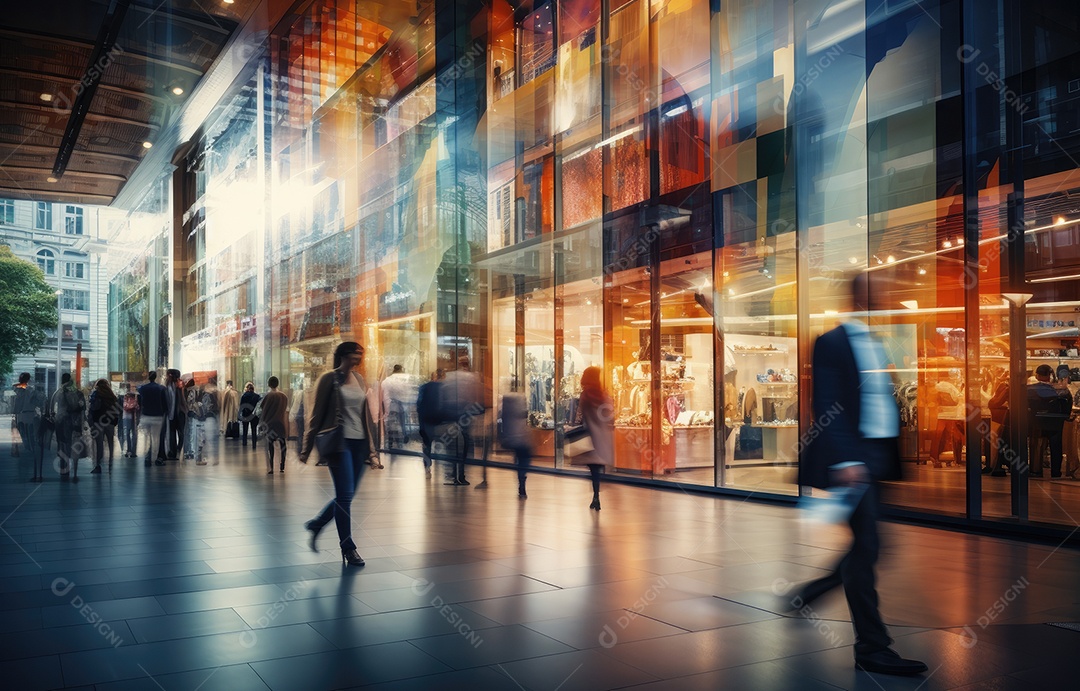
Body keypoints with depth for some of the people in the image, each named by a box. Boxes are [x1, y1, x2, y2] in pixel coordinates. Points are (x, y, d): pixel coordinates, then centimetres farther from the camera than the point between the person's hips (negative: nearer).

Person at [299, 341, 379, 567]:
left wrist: (372, 448, 14)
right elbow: (317, 415, -5)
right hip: (339, 442, -6)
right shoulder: (329, 379, -5)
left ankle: (316, 524, 32)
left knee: (347, 496, 10)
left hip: (359, 443, 6)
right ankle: (348, 547, 5)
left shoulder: (359, 380, 12)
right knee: (345, 496, -5)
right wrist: (306, 449, -4)